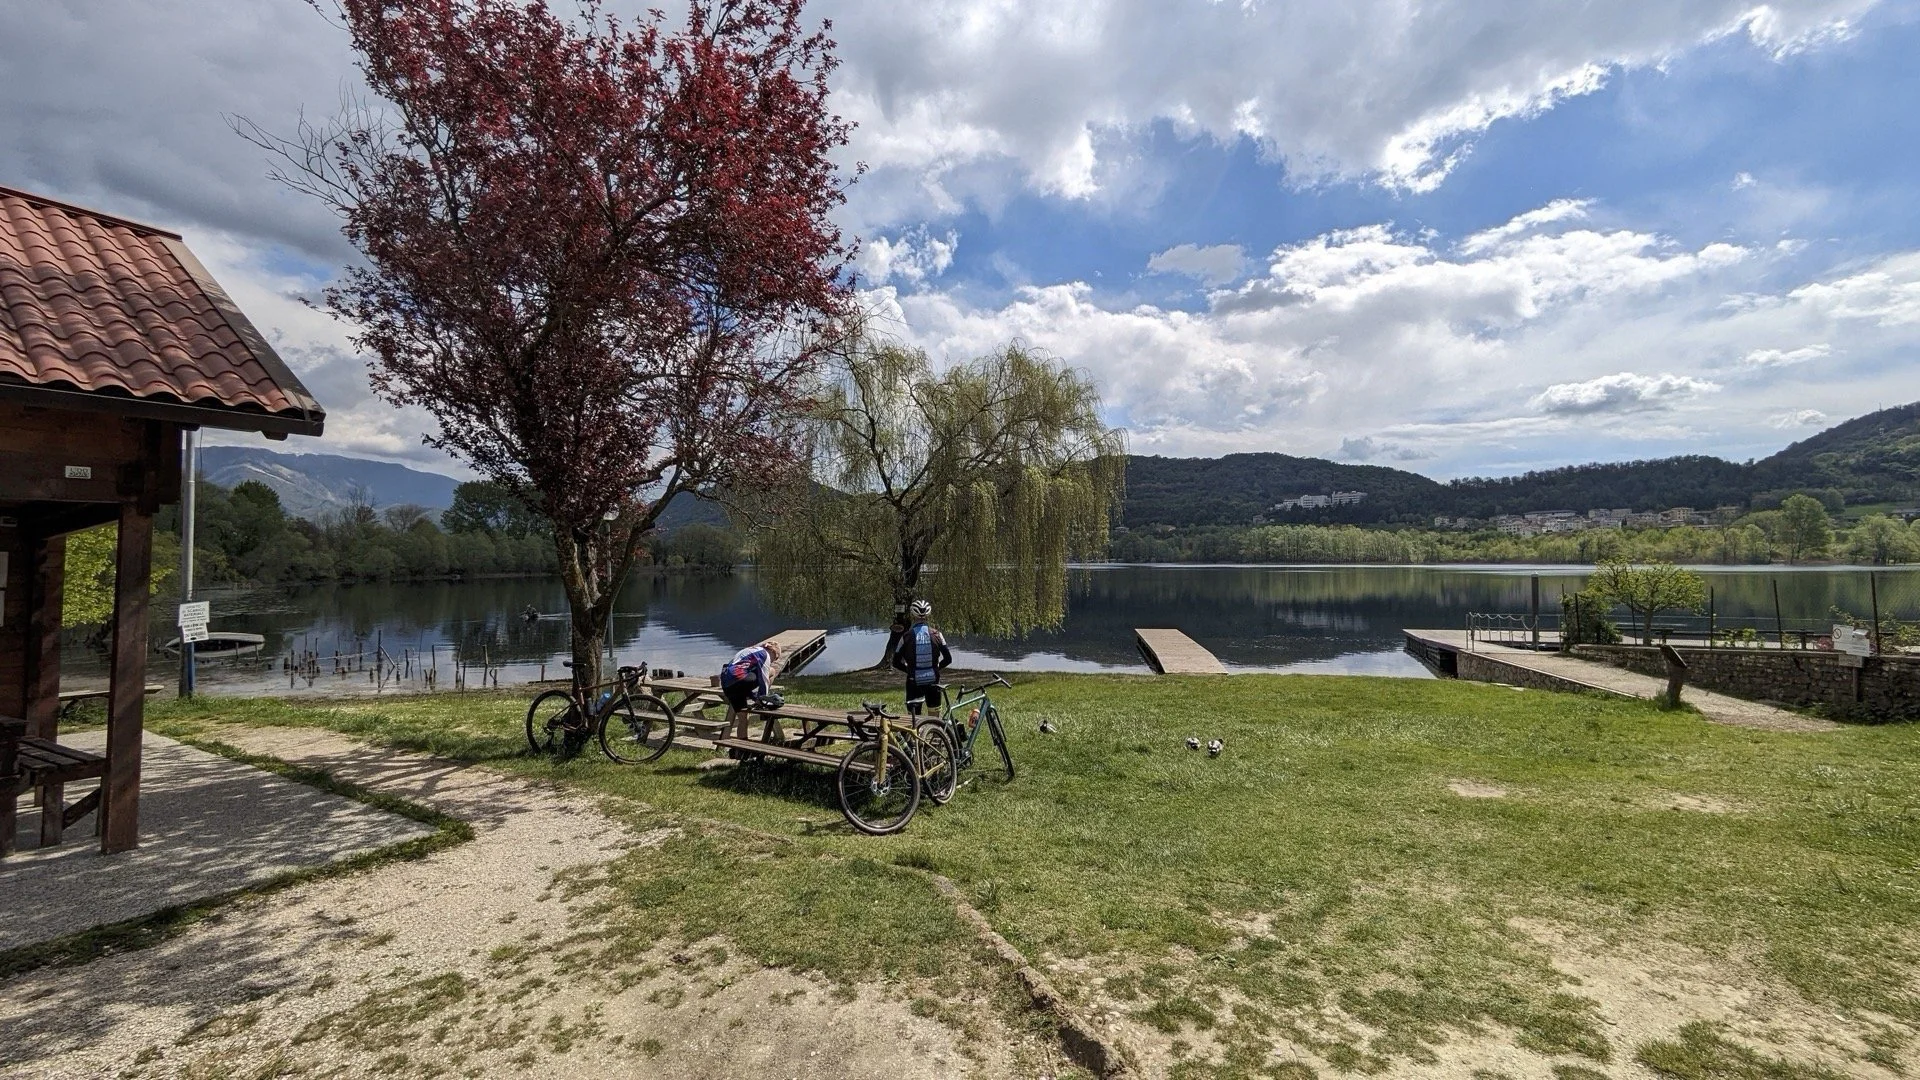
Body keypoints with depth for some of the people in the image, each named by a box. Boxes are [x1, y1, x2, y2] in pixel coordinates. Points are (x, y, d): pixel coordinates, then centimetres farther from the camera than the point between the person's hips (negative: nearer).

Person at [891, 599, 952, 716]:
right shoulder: (936, 634, -2)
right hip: (933, 681, 2)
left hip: (914, 682, -1)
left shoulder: (907, 636, -6)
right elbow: (948, 659, 2)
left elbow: (896, 662, -1)